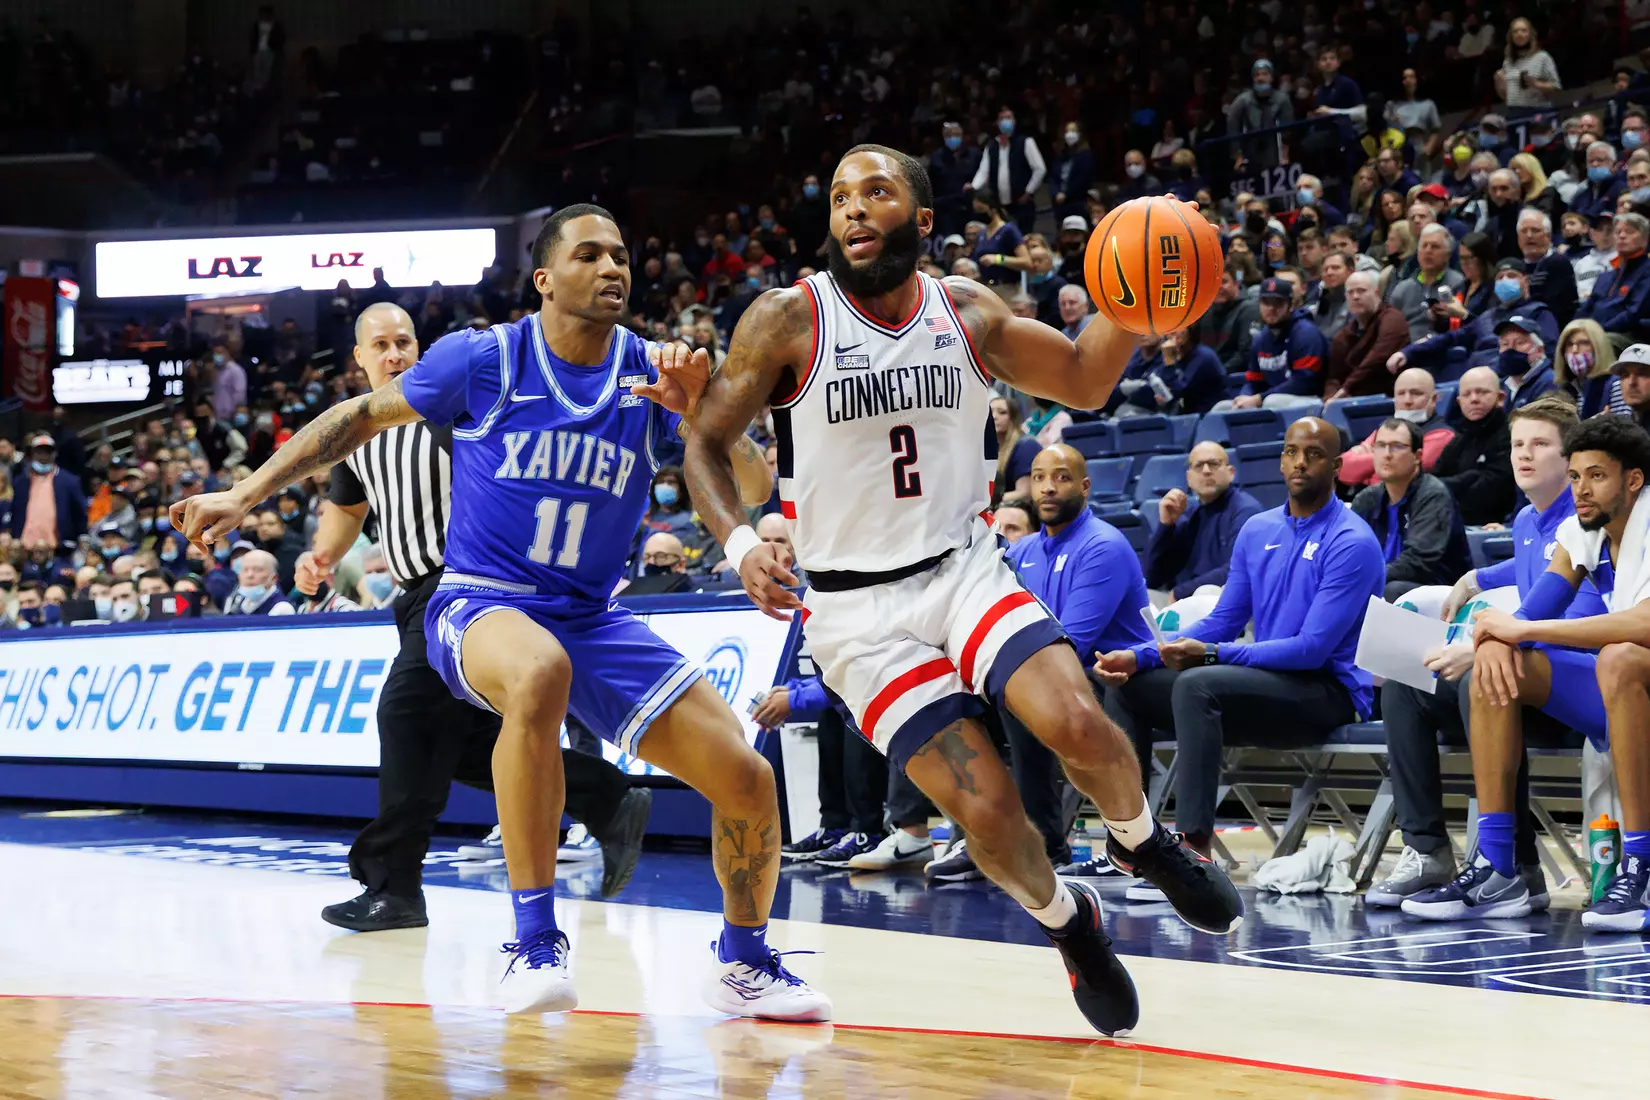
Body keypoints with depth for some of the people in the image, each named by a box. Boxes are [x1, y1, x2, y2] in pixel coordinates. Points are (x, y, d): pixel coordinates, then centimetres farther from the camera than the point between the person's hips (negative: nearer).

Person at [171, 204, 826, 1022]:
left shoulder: (654, 373, -1)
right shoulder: (482, 359, -8)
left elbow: (749, 492, -7)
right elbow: (362, 417, 4)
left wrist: (695, 410, -25)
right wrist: (245, 495, 0)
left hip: (593, 618, 4)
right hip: (482, 607, -4)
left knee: (747, 780, -8)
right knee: (540, 674, -42)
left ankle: (742, 961, 22)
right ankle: (535, 945, -34)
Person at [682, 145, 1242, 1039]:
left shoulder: (968, 312, 2)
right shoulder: (789, 320, -8)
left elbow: (1083, 382, 12)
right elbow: (705, 441, -4)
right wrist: (739, 543, -22)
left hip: (965, 568, 2)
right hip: (857, 609, -2)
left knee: (1077, 725, -24)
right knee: (986, 810, -13)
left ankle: (1141, 841, 9)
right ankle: (1066, 922, 18)